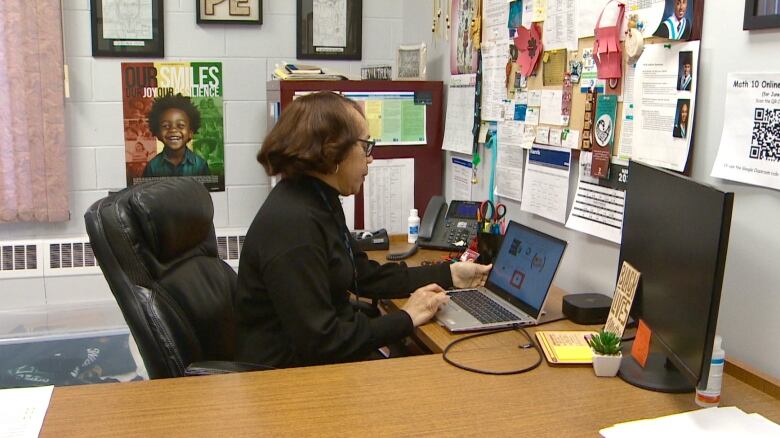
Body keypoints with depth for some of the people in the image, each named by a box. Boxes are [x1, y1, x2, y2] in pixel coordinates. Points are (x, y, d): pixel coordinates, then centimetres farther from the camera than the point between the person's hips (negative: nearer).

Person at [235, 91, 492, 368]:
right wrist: (406, 319, -15)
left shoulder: (318, 202, 6)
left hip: (317, 358, 9)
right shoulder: (292, 224, -25)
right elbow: (319, 342, -25)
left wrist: (449, 274, 14)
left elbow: (366, 276, 15)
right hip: (289, 373, -9)